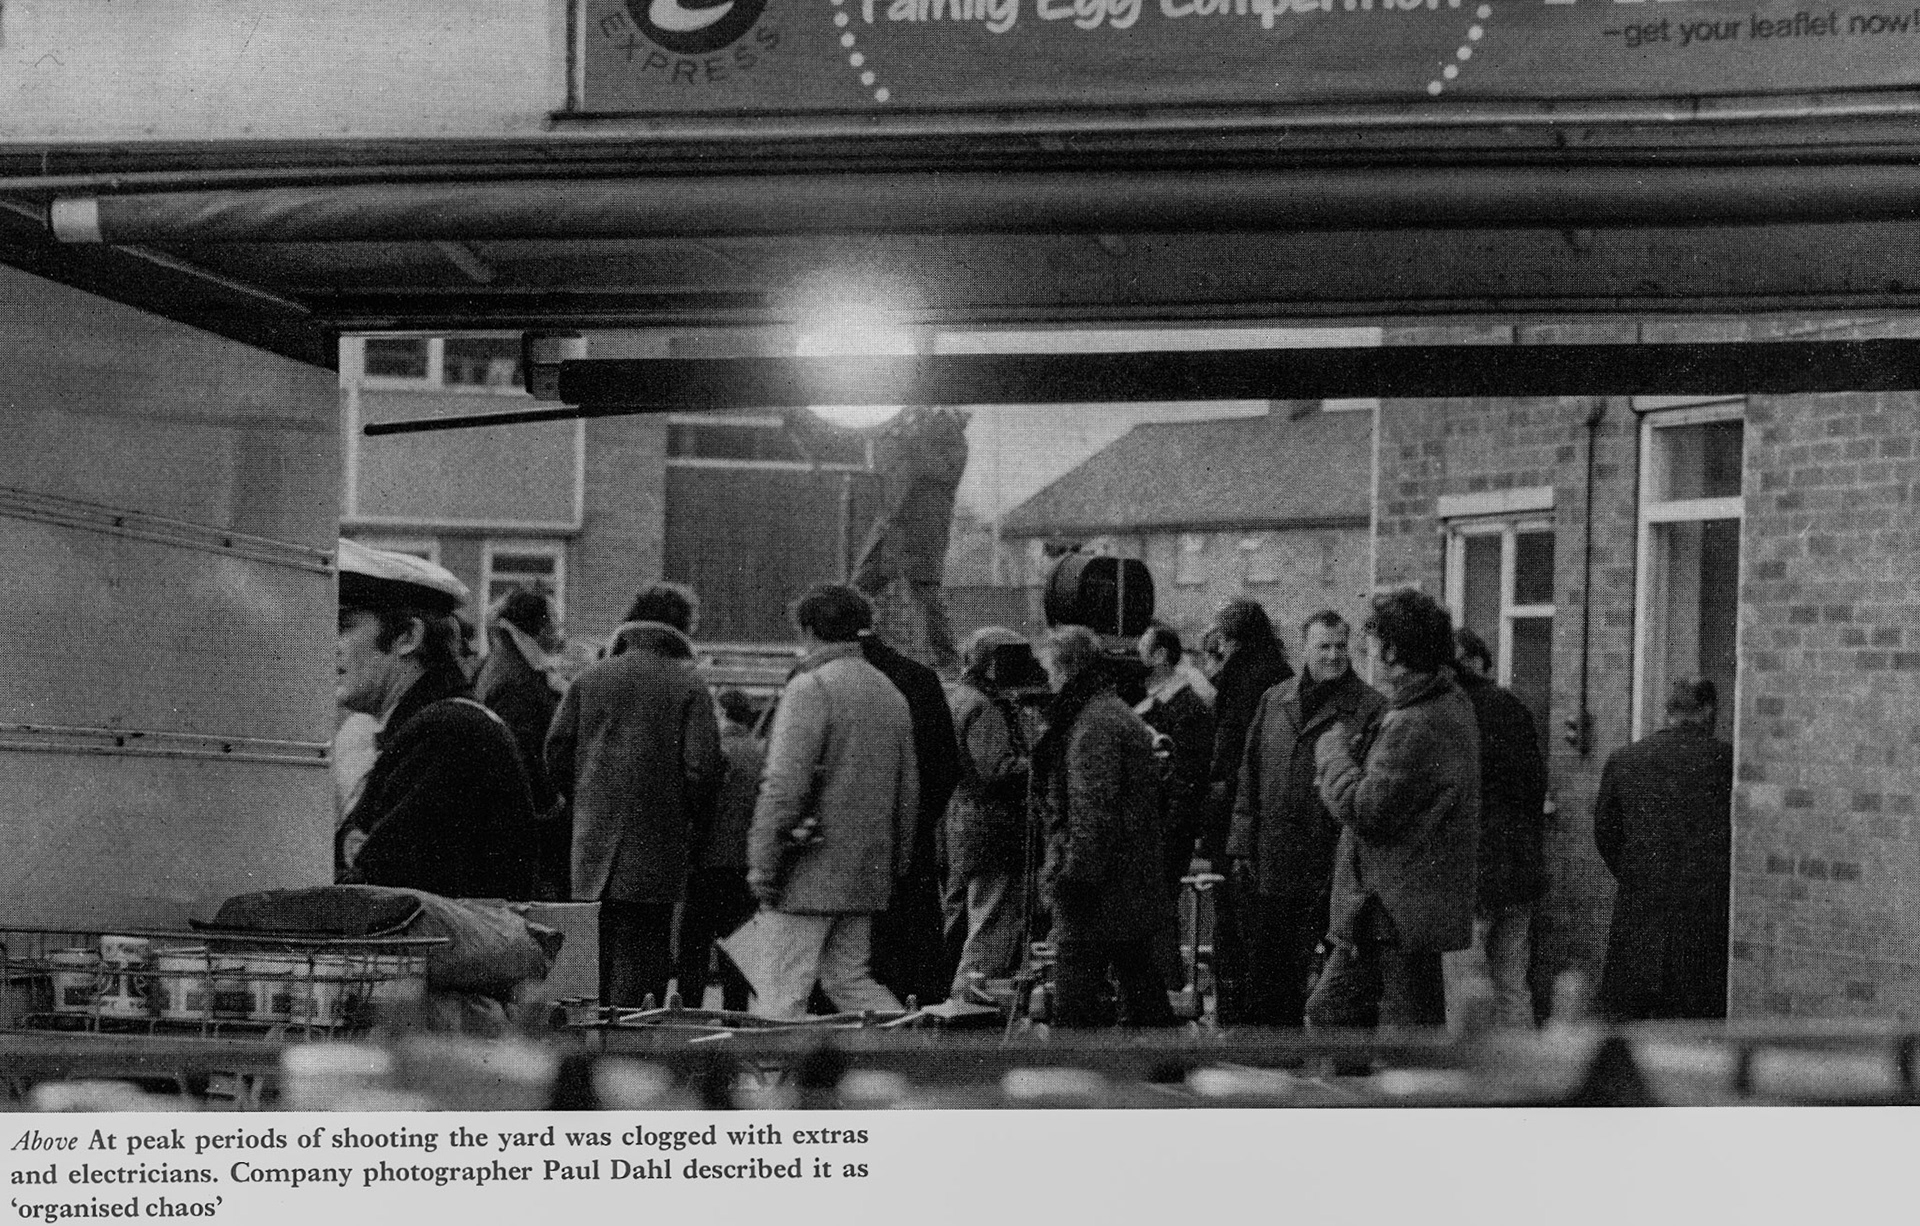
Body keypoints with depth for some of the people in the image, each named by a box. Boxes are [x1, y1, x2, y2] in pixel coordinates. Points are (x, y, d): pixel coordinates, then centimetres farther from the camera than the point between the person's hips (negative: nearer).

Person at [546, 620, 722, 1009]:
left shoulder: (589, 679, 10)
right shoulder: (689, 685, 2)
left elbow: (557, 749, 5)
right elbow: (701, 763, -7)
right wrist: (695, 828, 4)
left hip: (594, 833, 3)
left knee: (598, 943, 10)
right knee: (642, 944, -1)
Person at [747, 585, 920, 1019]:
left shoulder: (810, 688, -11)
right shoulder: (890, 693, 14)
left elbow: (785, 785, -17)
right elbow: (908, 791, 19)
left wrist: (762, 863, -13)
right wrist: (896, 863, 24)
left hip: (810, 873, -8)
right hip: (866, 873, 8)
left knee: (785, 990, -3)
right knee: (849, 979, 15)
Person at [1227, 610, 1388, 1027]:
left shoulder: (1370, 709, -4)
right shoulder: (1274, 702, 12)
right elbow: (1249, 777, 16)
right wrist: (1243, 847, 10)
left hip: (1330, 868, -5)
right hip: (1272, 866, 5)